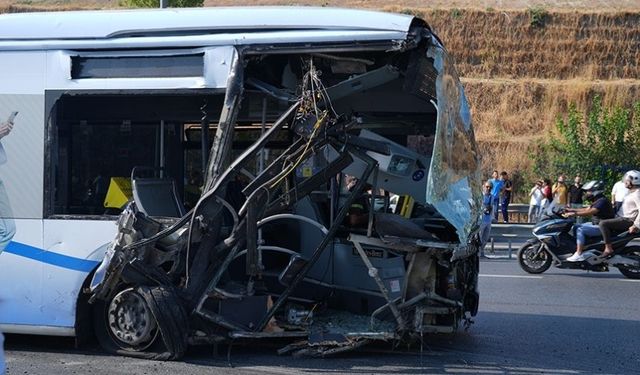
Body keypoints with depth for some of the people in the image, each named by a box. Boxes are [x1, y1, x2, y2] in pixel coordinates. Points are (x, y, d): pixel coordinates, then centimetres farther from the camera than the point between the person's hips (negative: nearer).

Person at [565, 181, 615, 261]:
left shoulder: (602, 201, -20)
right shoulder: (597, 200, 13)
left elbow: (590, 212, -31)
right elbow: (586, 209, 18)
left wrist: (574, 214, -34)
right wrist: (571, 210, 11)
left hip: (602, 227, -11)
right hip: (595, 224, 11)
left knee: (580, 230, -23)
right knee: (576, 227, 9)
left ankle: (579, 254, -27)